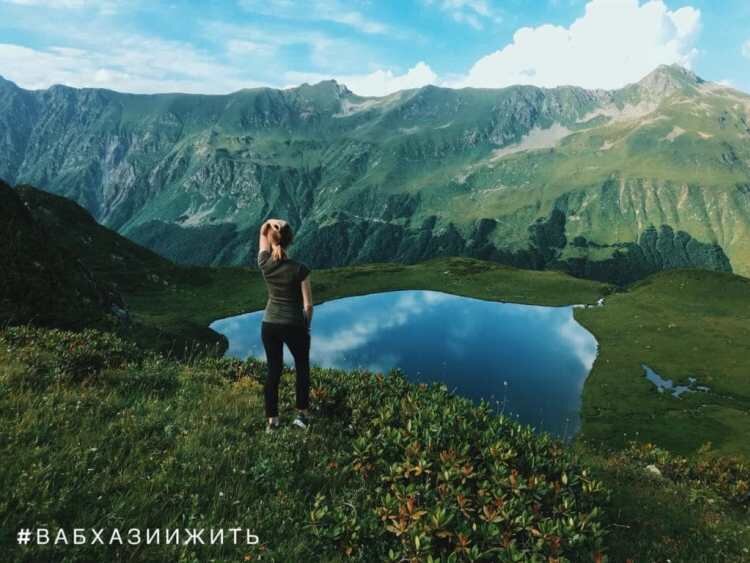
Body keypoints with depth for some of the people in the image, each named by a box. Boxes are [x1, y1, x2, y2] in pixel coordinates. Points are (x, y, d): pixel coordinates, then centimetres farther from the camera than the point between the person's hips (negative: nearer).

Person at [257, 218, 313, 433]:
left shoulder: (265, 264, -7)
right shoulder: (299, 269, -17)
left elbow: (262, 232, 10)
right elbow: (308, 304, -12)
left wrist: (270, 222, -12)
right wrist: (307, 326, 5)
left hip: (269, 325, 3)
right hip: (294, 325, -3)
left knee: (273, 371, 12)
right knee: (302, 369, 18)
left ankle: (272, 421, 17)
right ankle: (302, 415, 20)